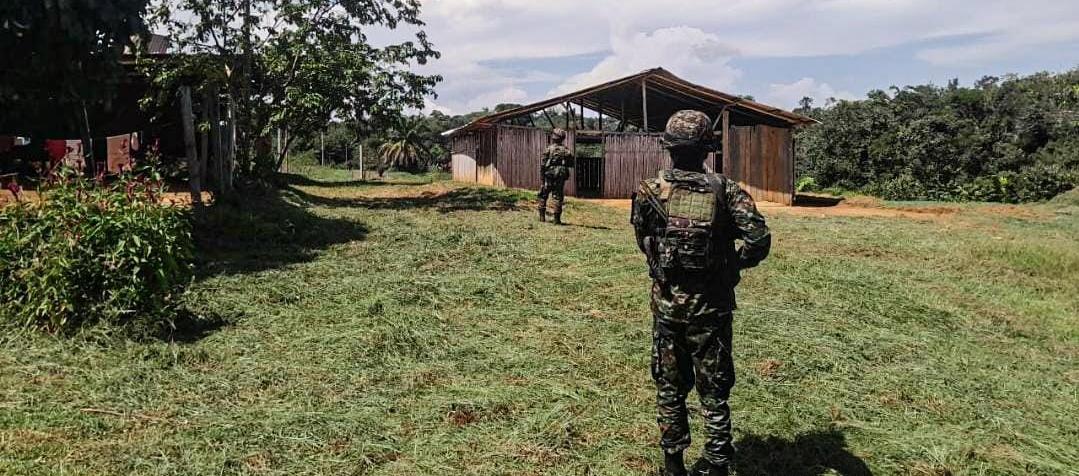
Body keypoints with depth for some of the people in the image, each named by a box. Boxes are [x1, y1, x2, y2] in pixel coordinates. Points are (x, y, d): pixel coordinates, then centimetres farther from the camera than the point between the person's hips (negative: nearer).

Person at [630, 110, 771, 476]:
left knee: (669, 387, 16)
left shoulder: (650, 192, -6)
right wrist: (734, 264, 0)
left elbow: (644, 243, 3)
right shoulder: (725, 190, -10)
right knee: (713, 390, 11)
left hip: (667, 301, 1)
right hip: (711, 305, -1)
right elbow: (759, 239, -16)